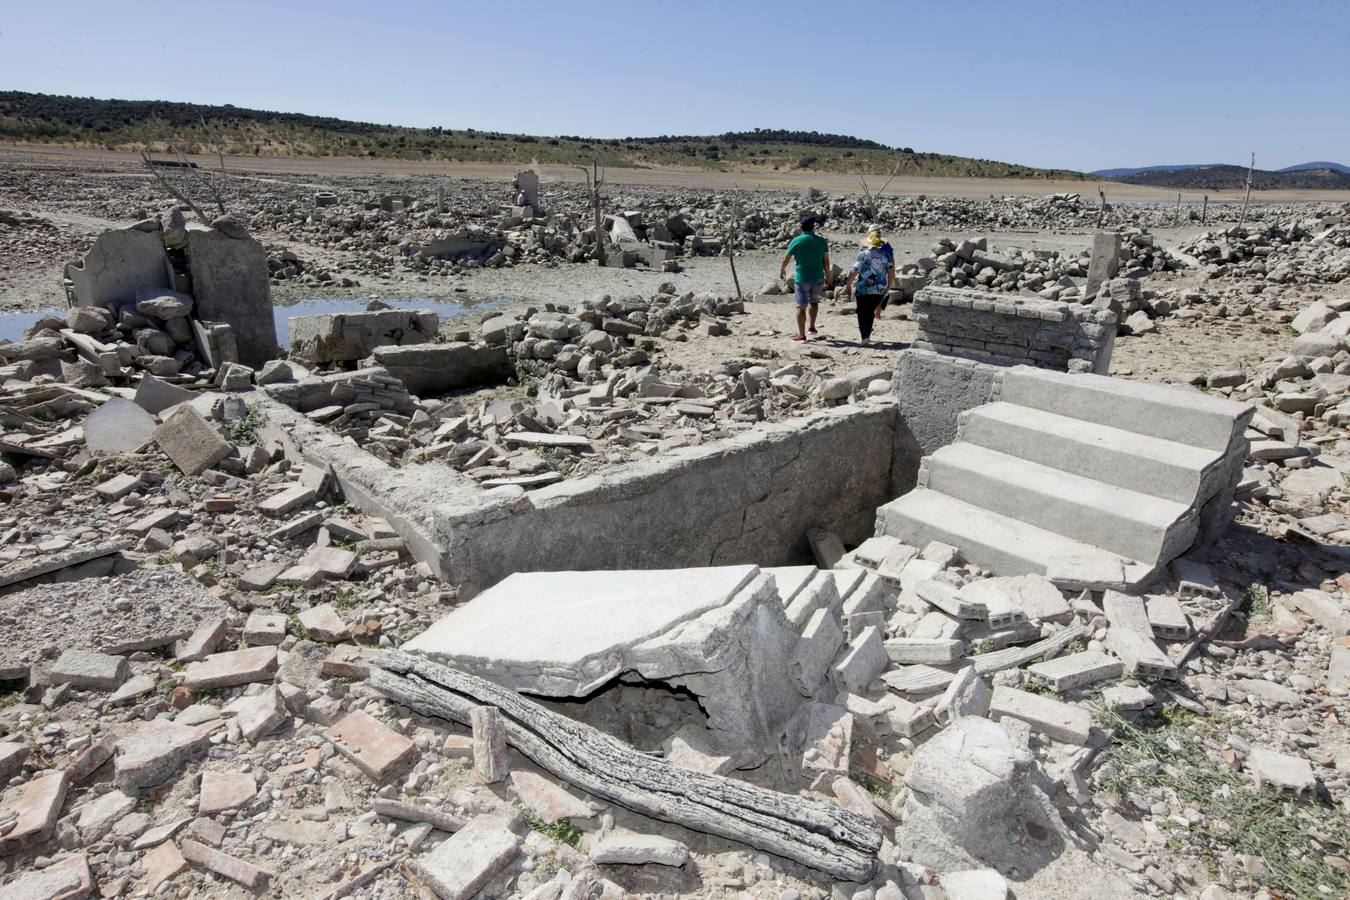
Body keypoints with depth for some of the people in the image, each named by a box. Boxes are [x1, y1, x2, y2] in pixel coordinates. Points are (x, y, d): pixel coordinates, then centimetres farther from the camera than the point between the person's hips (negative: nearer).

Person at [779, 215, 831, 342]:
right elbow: (826, 261, 2)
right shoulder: (822, 241, 0)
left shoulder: (796, 241, -6)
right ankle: (812, 328, 26)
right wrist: (828, 278, 12)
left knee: (801, 307, 3)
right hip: (818, 278, 3)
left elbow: (785, 259, 0)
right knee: (814, 301, 26)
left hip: (802, 278, -3)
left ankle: (801, 335, 3)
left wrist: (781, 271, 18)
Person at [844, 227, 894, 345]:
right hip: (880, 290, 4)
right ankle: (867, 335, 26)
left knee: (863, 314, 2)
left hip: (863, 290, -4)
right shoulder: (886, 255, 3)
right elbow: (891, 273, 5)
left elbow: (853, 272, -10)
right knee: (870, 312, 19)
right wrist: (888, 288, 16)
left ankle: (865, 337, -7)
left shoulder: (863, 254, -9)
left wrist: (849, 285, 2)